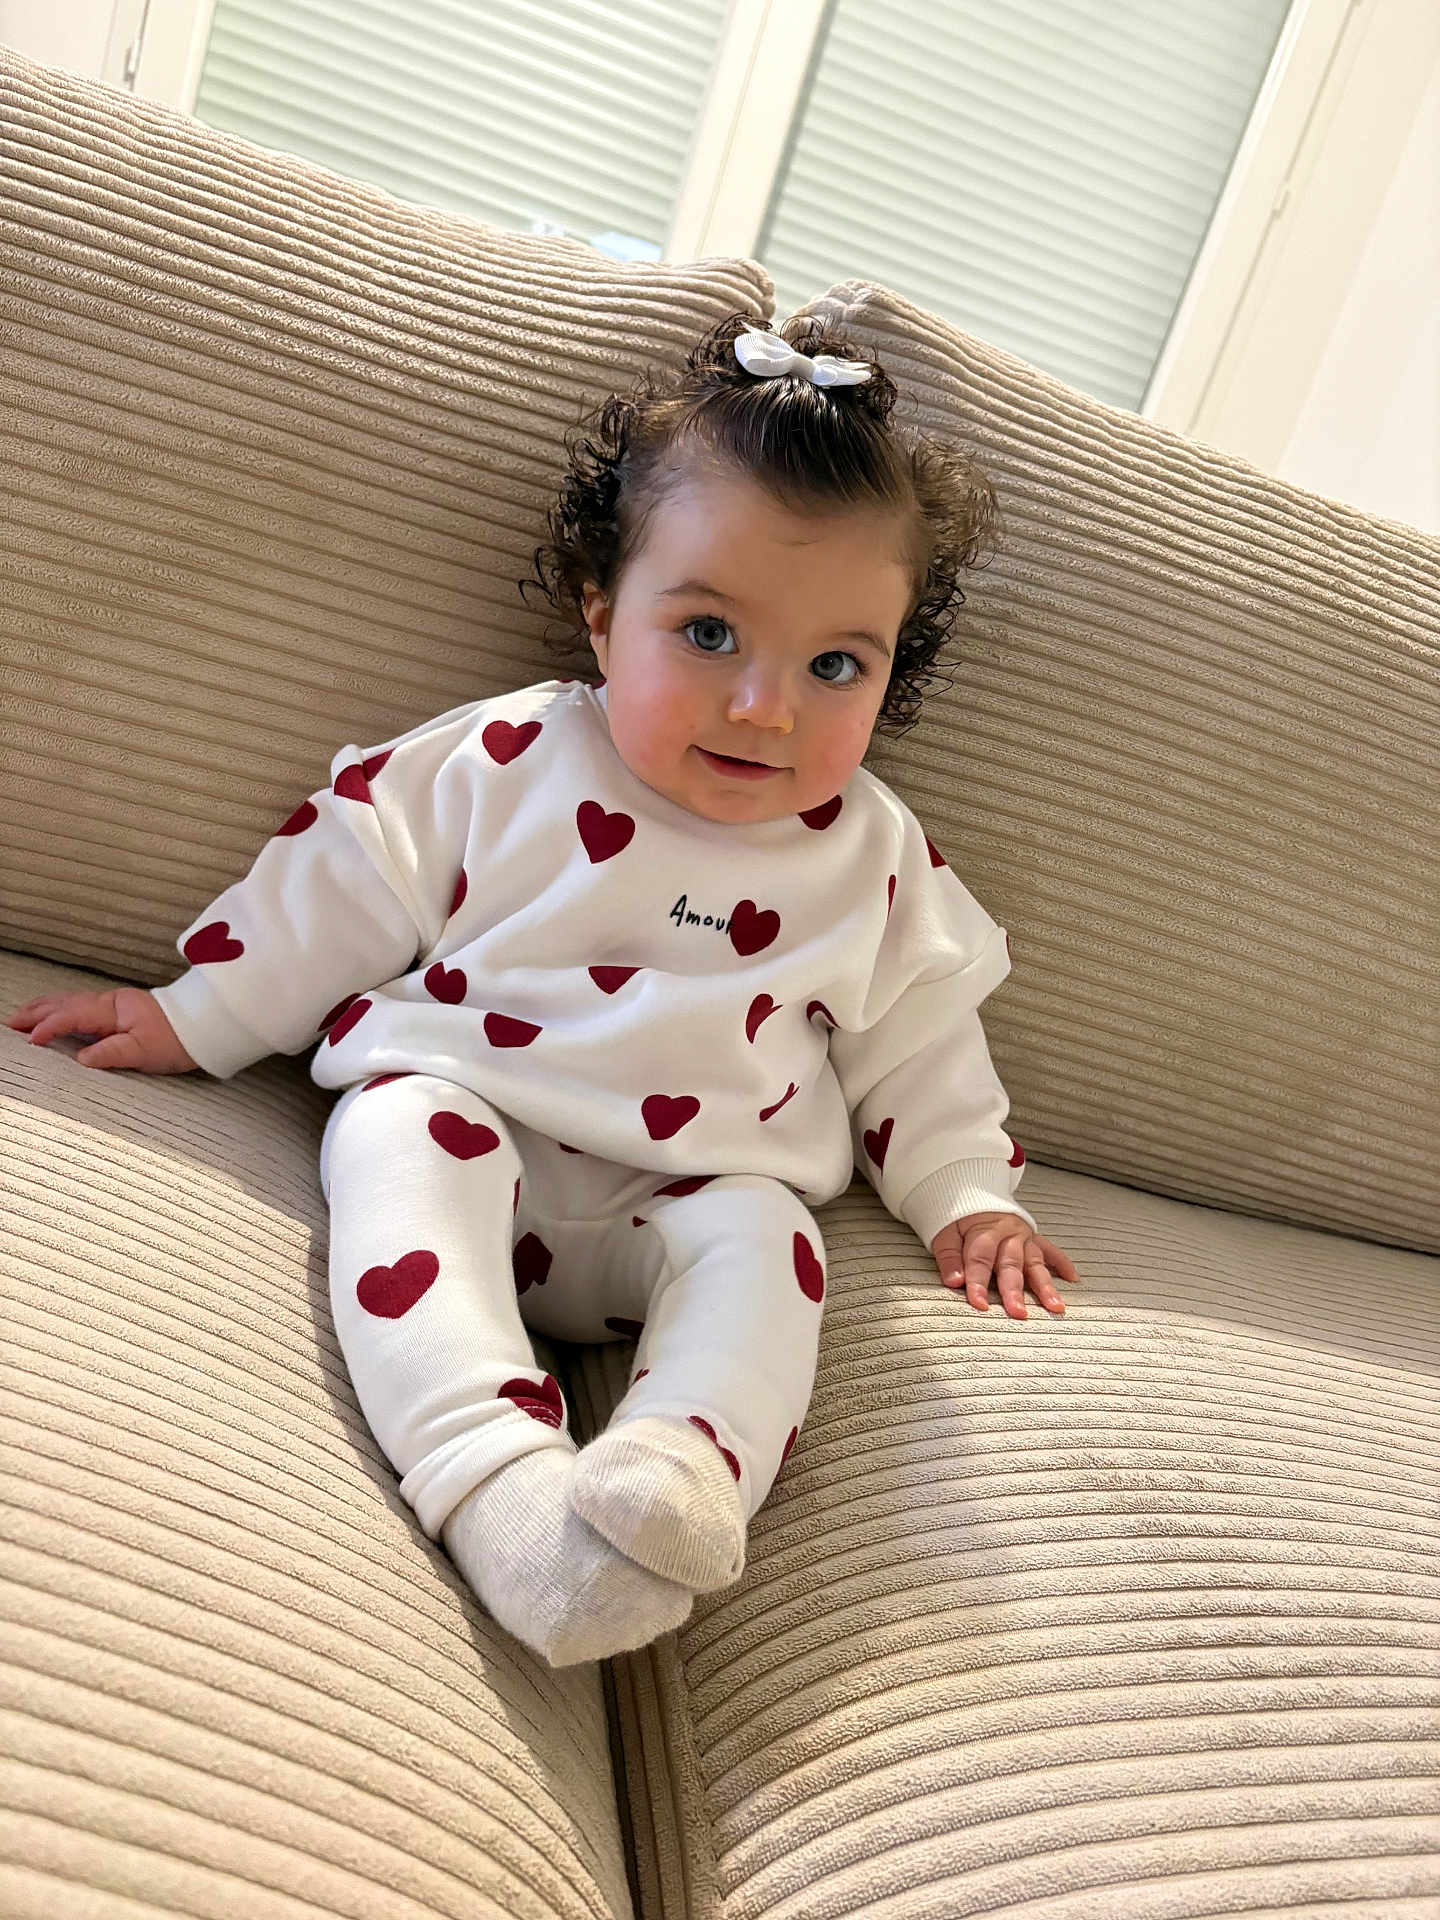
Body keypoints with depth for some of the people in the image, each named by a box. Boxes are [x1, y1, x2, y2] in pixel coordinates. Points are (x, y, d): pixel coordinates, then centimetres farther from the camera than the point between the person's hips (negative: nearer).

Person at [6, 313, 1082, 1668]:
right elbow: (343, 889, 4)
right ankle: (495, 1482, -46)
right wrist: (196, 1016, 6)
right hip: (459, 1101, -1)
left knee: (762, 1242, -28)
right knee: (408, 1145, -32)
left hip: (690, 1194, 2)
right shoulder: (503, 764, -3)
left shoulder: (874, 860, 4)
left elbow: (914, 1040, 15)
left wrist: (966, 1195, 10)